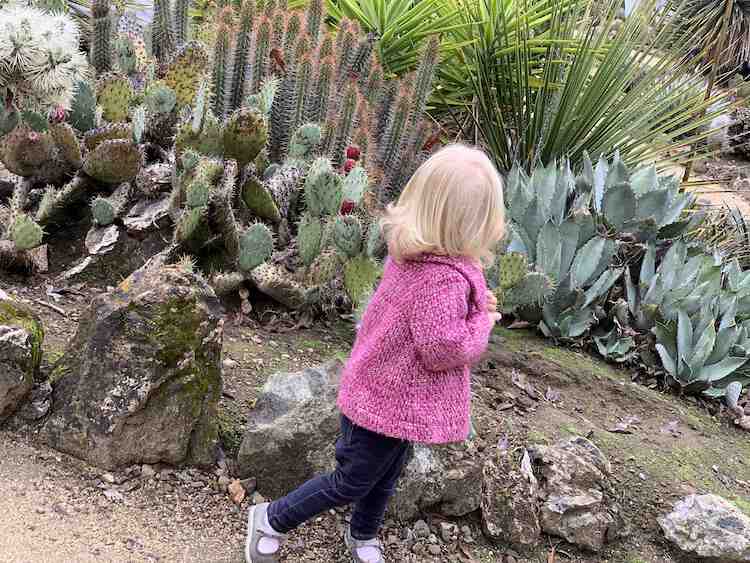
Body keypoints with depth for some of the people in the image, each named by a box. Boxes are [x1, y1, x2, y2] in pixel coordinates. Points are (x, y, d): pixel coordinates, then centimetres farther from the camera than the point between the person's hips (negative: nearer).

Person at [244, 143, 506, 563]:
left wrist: (471, 304, -4)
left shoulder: (410, 250, -4)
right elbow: (443, 350, -29)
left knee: (384, 478, 28)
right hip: (396, 400, -9)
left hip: (383, 388, 9)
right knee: (352, 483, 13)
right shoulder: (447, 279, -34)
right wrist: (484, 320, -14)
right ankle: (272, 520, 30)